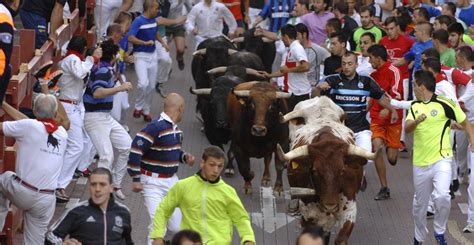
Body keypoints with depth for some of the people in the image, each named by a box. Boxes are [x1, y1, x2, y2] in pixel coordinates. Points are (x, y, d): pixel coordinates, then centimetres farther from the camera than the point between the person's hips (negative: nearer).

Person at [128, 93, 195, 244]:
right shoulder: (156, 127, -19)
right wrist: (136, 179, -21)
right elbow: (135, 150, -22)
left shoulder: (176, 129, 8)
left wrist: (184, 157, 3)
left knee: (177, 226, 4)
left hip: (172, 180, 7)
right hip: (153, 183, -7)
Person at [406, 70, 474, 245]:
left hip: (441, 160, -5)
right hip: (420, 163, 5)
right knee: (419, 204, 13)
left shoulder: (445, 104, -7)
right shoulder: (415, 106, 9)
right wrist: (417, 121, -26)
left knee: (442, 196, -26)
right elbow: (407, 129, -5)